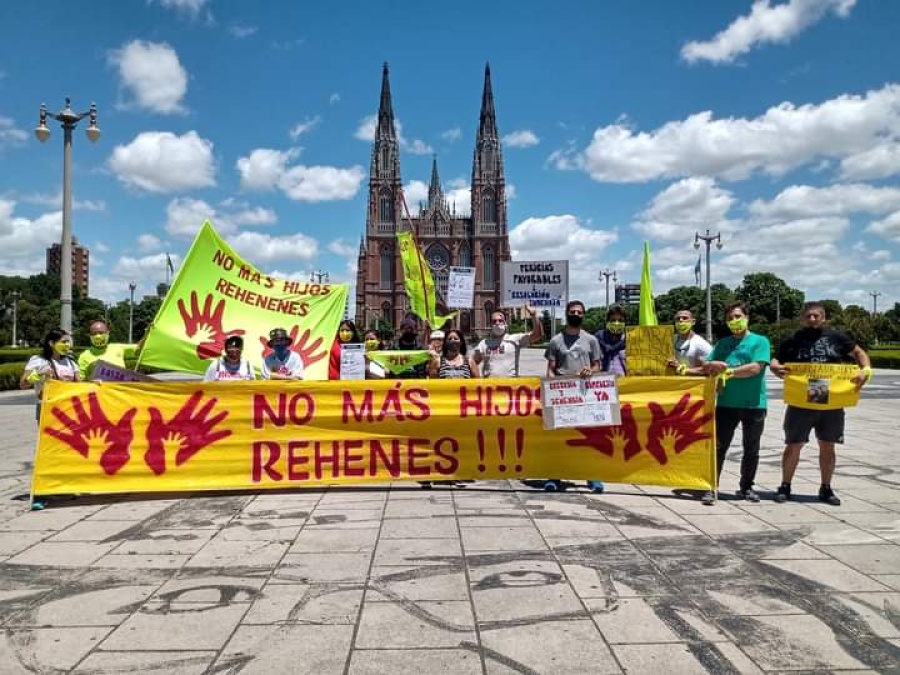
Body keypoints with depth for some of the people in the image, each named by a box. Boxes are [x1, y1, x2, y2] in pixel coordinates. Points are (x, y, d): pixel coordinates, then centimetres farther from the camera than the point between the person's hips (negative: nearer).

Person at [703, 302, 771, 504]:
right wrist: (713, 367, -18)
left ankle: (746, 487, 25)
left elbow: (755, 368, -14)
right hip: (726, 403, 2)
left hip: (754, 404, -2)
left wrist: (728, 371, -15)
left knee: (751, 449, 10)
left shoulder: (760, 341, 0)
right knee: (719, 446, 0)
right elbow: (708, 367, 5)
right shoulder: (722, 343, 12)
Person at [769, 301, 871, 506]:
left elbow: (859, 353, 13)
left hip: (831, 403, 2)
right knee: (794, 445, 2)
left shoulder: (836, 337, 5)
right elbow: (775, 360, 2)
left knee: (827, 446, 10)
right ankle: (785, 486, 15)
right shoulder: (794, 340, 2)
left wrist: (866, 370, -6)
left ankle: (826, 489, 24)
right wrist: (775, 367, -21)